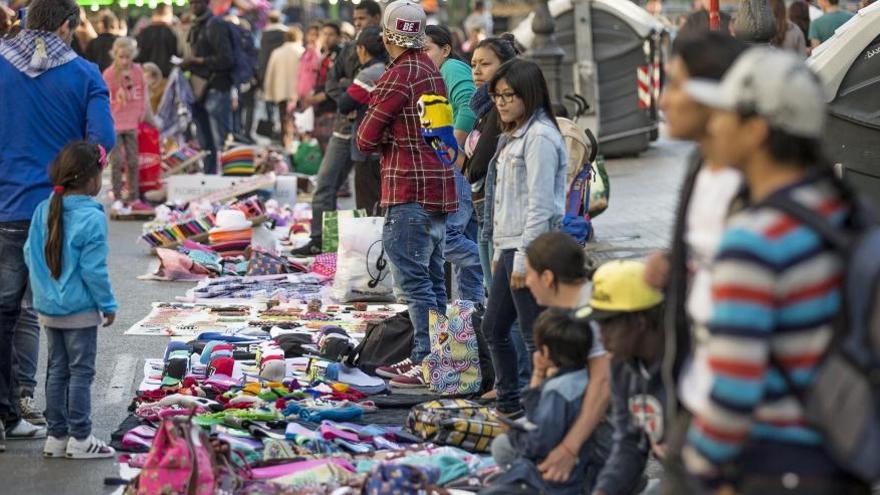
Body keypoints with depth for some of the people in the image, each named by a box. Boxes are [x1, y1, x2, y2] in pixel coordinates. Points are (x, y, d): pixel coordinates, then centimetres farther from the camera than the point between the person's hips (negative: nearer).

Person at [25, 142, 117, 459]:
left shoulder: (44, 211, 1)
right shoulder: (92, 218, -19)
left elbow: (30, 255, 7)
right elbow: (93, 269, -17)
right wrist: (108, 305, -5)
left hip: (48, 308, 6)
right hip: (80, 311, -6)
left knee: (57, 370, 14)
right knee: (81, 372, 2)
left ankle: (56, 435, 19)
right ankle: (79, 439, 5)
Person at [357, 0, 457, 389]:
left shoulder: (399, 76, -14)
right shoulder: (433, 72, 14)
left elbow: (365, 139, -10)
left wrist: (382, 140, 9)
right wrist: (394, 140, 4)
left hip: (410, 191, -9)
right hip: (439, 188, 9)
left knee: (414, 280, -7)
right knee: (432, 278, 14)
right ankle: (427, 357, 20)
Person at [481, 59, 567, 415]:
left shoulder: (540, 137, -14)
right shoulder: (513, 137, 17)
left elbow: (540, 205, -18)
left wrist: (523, 259, -20)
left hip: (531, 250, -11)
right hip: (509, 247, 11)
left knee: (535, 336, -6)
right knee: (493, 328, 17)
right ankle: (509, 403, 27)